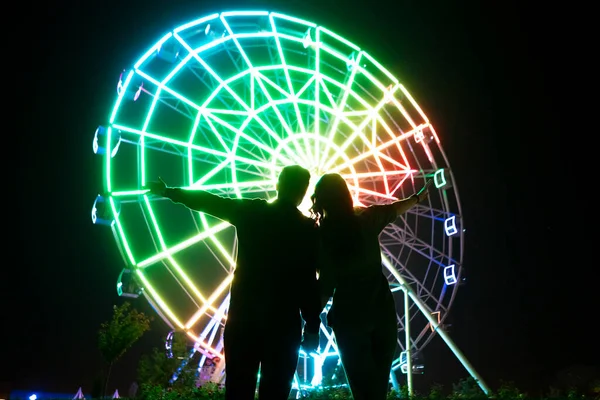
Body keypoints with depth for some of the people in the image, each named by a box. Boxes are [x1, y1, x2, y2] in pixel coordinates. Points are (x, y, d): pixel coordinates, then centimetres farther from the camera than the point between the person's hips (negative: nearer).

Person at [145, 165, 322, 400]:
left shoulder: (250, 211, 1)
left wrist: (169, 192, 26)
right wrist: (313, 327, 0)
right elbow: (308, 281, -7)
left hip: (242, 315, 3)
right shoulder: (307, 228, -5)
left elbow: (208, 201, 12)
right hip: (283, 321, -2)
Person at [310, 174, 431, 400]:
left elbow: (326, 285, -12)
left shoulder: (322, 235, -11)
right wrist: (419, 197, 37)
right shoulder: (368, 218, -2)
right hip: (382, 307, 3)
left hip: (349, 314, -3)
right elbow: (395, 209, 18)